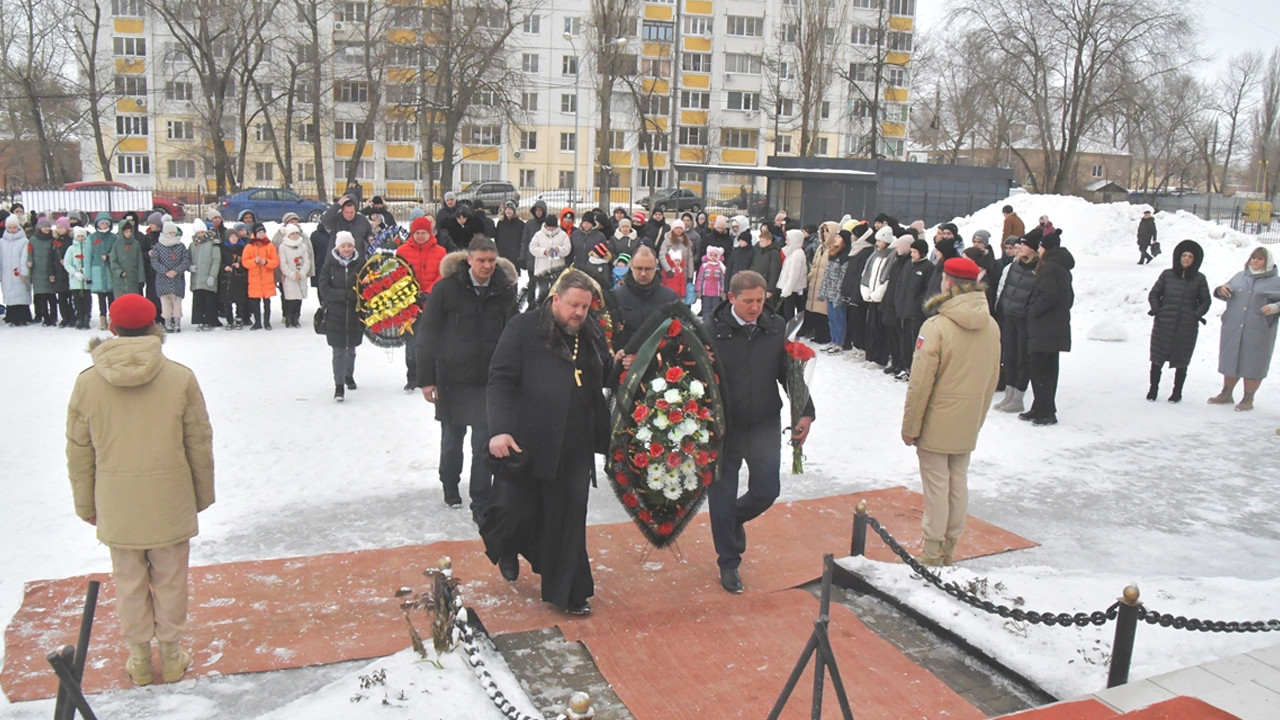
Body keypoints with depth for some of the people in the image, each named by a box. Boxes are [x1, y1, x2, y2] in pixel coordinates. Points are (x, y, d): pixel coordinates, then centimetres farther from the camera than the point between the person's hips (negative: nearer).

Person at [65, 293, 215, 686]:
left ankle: (139, 659, 30)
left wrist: (86, 504, 14)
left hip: (116, 506, 1)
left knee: (129, 583, 16)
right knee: (170, 581, 14)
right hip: (170, 503, -1)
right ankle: (171, 654, 28)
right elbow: (199, 443, -4)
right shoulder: (181, 378, -11)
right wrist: (202, 494, 10)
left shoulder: (87, 383, -7)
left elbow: (79, 452, 1)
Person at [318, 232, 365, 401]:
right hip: (335, 315, -1)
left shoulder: (360, 264, -3)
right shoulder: (329, 265, -3)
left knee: (351, 348, 17)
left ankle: (349, 375, 39)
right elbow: (324, 290, -8)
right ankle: (339, 385, 1)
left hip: (355, 313, 1)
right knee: (338, 351, -4)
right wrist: (345, 294, -19)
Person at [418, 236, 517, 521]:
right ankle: (450, 485, 41)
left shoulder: (504, 290, -1)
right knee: (453, 435, 16)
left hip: (489, 379, 0)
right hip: (452, 377, 0)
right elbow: (427, 335, -3)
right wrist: (427, 378, -6)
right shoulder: (446, 288, -6)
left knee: (484, 440, -2)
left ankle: (480, 505, 8)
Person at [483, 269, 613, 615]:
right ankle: (506, 548, 42)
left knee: (569, 519, 8)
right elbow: (501, 380, -12)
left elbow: (602, 379, 24)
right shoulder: (523, 329, -7)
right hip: (527, 443, -4)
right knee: (516, 507, 5)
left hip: (575, 448, 4)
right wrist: (500, 430, -23)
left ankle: (568, 592, 21)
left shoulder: (592, 335, 10)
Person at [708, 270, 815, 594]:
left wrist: (805, 413, 5)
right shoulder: (712, 330, -13)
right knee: (723, 499, 7)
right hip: (723, 429, -3)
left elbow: (790, 373, 8)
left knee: (766, 491, 7)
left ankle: (736, 519, 41)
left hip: (765, 427, 3)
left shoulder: (777, 327, -1)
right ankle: (728, 564, 27)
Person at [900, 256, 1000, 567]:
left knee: (936, 485, 3)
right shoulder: (992, 327, 1)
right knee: (959, 482, 15)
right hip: (968, 424, 6)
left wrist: (910, 426, -8)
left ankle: (933, 554, 13)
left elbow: (920, 384, -17)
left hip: (936, 423, -6)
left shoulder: (937, 326, -20)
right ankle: (949, 548, 26)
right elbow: (992, 379, 9)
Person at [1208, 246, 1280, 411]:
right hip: (1233, 329, 4)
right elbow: (1225, 293, 18)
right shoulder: (1240, 277, 12)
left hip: (1258, 332, -4)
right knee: (1230, 361, 14)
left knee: (1253, 365, 3)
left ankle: (1248, 399, 14)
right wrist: (1221, 290, -4)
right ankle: (1226, 394, 28)